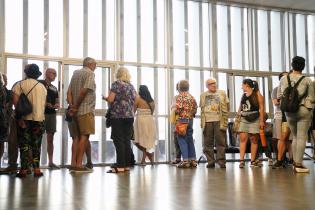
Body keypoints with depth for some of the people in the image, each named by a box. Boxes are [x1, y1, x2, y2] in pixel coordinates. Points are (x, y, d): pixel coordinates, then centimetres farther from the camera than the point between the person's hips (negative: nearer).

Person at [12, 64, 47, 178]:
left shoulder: (19, 84, -1)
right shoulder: (42, 86, 7)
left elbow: (15, 100, -13)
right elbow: (44, 103, 1)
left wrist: (19, 116, -13)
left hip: (25, 118, -2)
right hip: (39, 118, 2)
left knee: (24, 144, 3)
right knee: (36, 145, 9)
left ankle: (24, 170, 1)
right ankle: (36, 169, 6)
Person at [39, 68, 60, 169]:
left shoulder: (54, 88, 20)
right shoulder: (40, 83, 0)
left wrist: (57, 105, -1)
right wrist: (44, 103, -19)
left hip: (52, 114, 6)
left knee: (50, 139, 8)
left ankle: (51, 162, 13)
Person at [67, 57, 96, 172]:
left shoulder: (75, 73, 17)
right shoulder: (90, 73, -4)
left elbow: (69, 92, 8)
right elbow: (84, 91, -15)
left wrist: (71, 105, -1)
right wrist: (76, 107, -9)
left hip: (75, 111, 7)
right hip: (86, 110, -7)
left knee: (76, 137, 8)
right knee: (84, 136, -4)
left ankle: (73, 164, 5)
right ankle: (79, 164, -7)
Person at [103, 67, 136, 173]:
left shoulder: (116, 84, -4)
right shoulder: (131, 86, 14)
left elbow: (110, 99, -12)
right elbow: (134, 101, 16)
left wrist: (105, 98, 8)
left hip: (118, 116, -6)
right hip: (129, 116, 6)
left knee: (118, 140, -6)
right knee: (127, 140, 7)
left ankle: (120, 166, -8)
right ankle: (127, 164, 8)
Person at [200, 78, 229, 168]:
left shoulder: (222, 93, 13)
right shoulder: (203, 95, 15)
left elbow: (226, 108, 10)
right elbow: (202, 109, 15)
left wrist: (225, 120, 0)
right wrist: (202, 122, 7)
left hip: (219, 121, -1)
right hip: (207, 121, 1)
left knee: (220, 141, -5)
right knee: (208, 142, 1)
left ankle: (221, 161, -2)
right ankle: (210, 161, 6)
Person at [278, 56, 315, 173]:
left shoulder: (283, 79, 2)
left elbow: (279, 96, 8)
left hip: (289, 112, 4)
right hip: (304, 110, -4)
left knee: (295, 137, 17)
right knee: (302, 137, 1)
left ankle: (295, 162, 19)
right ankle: (298, 164, 0)